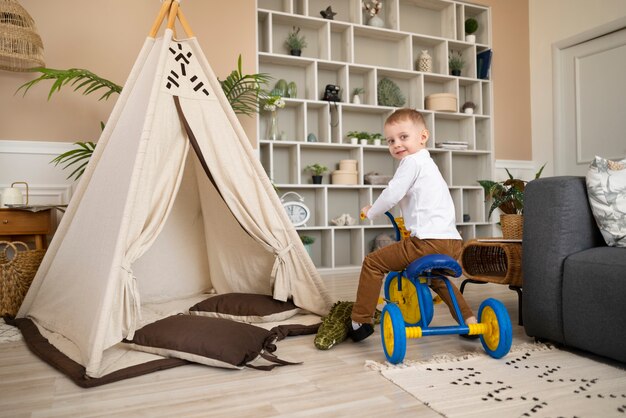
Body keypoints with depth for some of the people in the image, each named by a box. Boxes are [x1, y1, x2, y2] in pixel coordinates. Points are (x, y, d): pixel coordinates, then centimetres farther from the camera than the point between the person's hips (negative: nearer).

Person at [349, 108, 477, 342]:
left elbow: (392, 195, -10)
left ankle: (361, 321, 1)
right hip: (453, 242, 10)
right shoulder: (427, 163, 27)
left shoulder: (412, 161, -4)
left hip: (428, 241, -10)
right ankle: (468, 319, 31)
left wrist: (370, 212, 6)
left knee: (373, 262, -1)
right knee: (436, 277, 37)